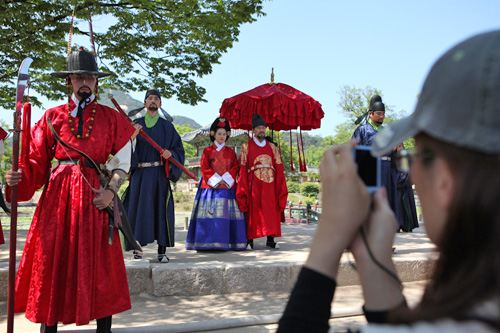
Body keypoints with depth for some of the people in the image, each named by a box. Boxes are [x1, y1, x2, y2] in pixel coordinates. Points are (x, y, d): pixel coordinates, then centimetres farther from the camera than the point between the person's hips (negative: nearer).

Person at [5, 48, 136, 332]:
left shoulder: (110, 118, 9)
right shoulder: (52, 116, 10)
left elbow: (123, 162, 6)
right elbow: (37, 161, 6)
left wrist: (111, 191, -7)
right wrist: (19, 176, -14)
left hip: (95, 196, -1)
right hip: (57, 194, 1)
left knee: (100, 264, 2)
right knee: (52, 261, 1)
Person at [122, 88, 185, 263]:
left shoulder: (167, 126, 12)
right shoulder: (136, 125, 12)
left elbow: (179, 149, 10)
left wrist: (170, 153, -11)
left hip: (160, 174, 0)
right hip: (140, 174, 0)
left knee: (161, 209, -4)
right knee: (138, 208, -4)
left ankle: (162, 250, 0)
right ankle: (137, 248, 4)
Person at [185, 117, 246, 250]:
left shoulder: (231, 152, 15)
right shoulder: (207, 151, 8)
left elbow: (235, 168, 7)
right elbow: (204, 168, 1)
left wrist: (225, 179, -8)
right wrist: (216, 180, -9)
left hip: (228, 188, 2)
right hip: (210, 187, -2)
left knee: (227, 214, -4)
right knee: (211, 214, -8)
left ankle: (227, 241, 0)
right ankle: (209, 242, -6)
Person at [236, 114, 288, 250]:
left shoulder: (272, 147, 16)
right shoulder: (246, 147, 8)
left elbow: (279, 168, 10)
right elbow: (242, 169, 1)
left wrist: (281, 187, 0)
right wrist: (243, 189, -8)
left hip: (269, 183, 3)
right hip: (253, 183, -3)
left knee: (271, 211, 1)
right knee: (252, 210, -4)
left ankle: (270, 239, 8)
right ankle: (250, 240, 1)